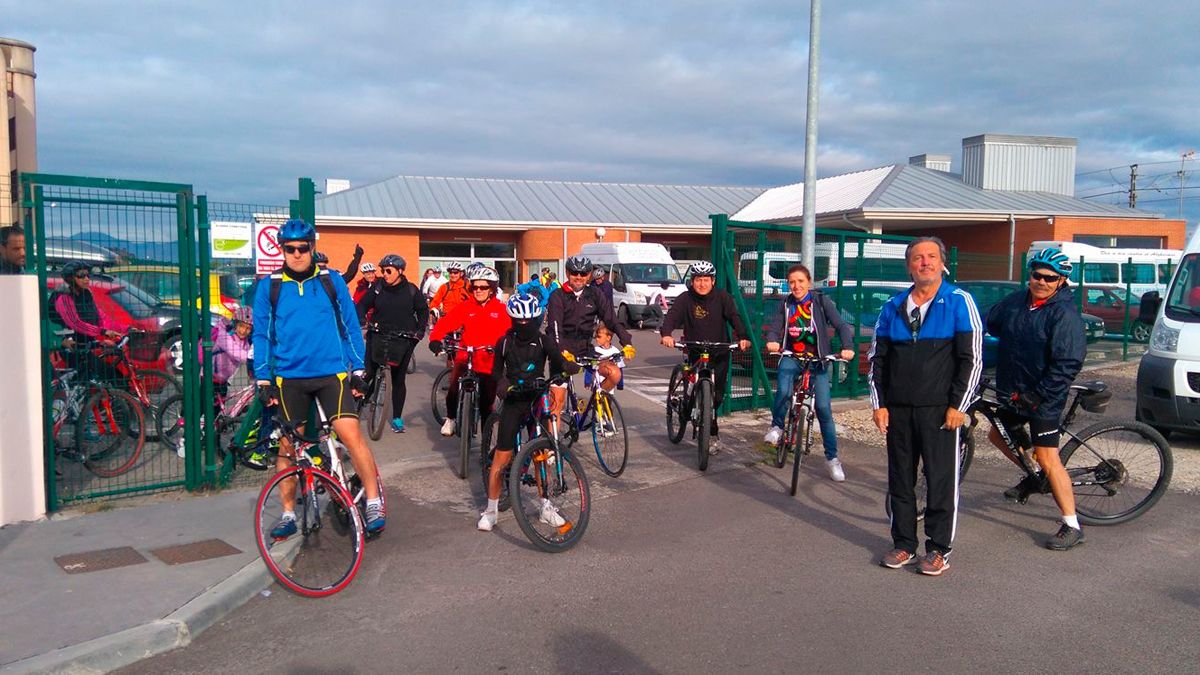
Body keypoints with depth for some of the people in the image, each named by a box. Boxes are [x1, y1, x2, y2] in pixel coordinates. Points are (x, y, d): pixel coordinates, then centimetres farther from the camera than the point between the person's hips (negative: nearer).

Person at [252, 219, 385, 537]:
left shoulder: (332, 281, 3)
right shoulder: (269, 287, 4)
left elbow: (350, 328, 7)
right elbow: (261, 335, 8)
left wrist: (358, 370, 3)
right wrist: (263, 380, 2)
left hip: (332, 373, -1)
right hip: (289, 377, 2)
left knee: (350, 434, -14)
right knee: (287, 445, 8)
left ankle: (374, 503, -1)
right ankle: (289, 514, 22)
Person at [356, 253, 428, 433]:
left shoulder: (411, 289, 1)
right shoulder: (378, 288, 1)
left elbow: (423, 309, 10)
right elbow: (363, 305, 4)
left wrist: (421, 329, -2)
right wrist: (362, 322, -14)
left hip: (403, 340, 0)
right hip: (379, 337, 0)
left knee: (398, 379, 5)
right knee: (368, 373, -10)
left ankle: (397, 418, 14)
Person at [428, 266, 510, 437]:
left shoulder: (501, 310, -2)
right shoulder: (464, 307, -1)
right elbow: (444, 323, -7)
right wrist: (435, 340, -25)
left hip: (489, 363, 0)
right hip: (465, 359, 0)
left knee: (486, 404, 7)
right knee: (453, 390, -22)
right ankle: (450, 419, 7)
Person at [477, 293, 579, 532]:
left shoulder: (544, 341, -2)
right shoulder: (505, 342, -1)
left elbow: (559, 359, -14)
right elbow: (497, 373, 7)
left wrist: (567, 366, -37)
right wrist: (503, 386, -14)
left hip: (537, 401, 1)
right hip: (513, 402, -1)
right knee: (502, 458, -4)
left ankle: (545, 507, 19)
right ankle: (490, 509, 7)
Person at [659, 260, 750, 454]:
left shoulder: (722, 297, -4)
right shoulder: (685, 299, -6)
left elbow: (734, 317, -16)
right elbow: (672, 316, -20)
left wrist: (743, 337, -34)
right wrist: (666, 334, -41)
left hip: (720, 351, 1)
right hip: (695, 352, -1)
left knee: (718, 394, -3)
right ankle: (713, 435, 8)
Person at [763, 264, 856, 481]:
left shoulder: (821, 301, -3)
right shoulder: (786, 304, 5)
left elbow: (841, 325, -10)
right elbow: (774, 327, -3)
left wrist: (847, 347, -29)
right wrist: (772, 341, -27)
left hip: (817, 359, -1)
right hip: (791, 357, 1)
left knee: (823, 408, -7)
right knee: (784, 391, -29)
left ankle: (832, 457, 7)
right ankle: (777, 427, -1)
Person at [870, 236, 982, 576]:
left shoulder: (959, 302, -2)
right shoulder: (893, 306, 10)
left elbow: (972, 358, -5)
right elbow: (877, 358, 13)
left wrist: (958, 406, -10)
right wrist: (879, 404, 5)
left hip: (940, 410, -4)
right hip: (898, 409, 4)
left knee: (942, 479, 1)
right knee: (900, 478, 9)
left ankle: (939, 549, 13)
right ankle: (904, 544, 21)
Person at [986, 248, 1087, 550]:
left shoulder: (1065, 313, -16)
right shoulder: (1016, 301, 3)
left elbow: (1068, 364, -21)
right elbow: (990, 325, 18)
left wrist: (1038, 395, -23)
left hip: (1044, 397, -8)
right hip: (1013, 391, 8)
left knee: (1048, 458, -8)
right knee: (998, 434, 21)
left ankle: (1072, 527, 1)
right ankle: (1035, 477, 43)